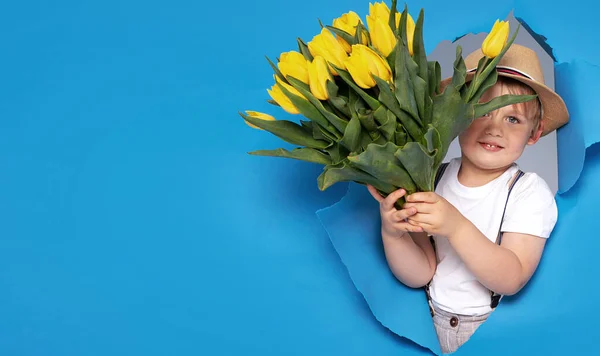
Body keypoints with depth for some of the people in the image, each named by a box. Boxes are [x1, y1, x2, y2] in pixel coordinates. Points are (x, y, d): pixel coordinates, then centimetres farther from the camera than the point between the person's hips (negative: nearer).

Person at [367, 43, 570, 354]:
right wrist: (392, 235, -27)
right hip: (431, 325, 1)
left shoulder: (530, 192, -13)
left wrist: (456, 226, -35)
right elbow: (421, 275, -8)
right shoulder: (433, 180, -7)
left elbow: (512, 280, -22)